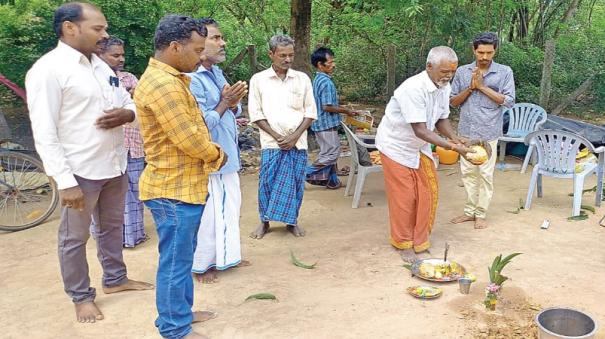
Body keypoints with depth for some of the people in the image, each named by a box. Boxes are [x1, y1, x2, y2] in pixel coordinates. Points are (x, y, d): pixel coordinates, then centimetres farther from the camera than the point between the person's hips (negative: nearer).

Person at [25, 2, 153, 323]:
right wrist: (65, 182, -21)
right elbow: (44, 134, -17)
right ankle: (82, 296, 25)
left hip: (114, 165, 7)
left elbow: (129, 103, 17)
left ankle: (115, 278, 38)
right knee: (75, 238, 9)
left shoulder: (101, 65, 9)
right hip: (80, 171, -7)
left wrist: (125, 114, -8)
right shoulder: (48, 69, -14)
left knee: (112, 226, 20)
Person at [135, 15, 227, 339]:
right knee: (175, 261, 3)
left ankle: (181, 311, 37)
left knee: (182, 256, 21)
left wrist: (211, 154, 3)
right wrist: (216, 155, -5)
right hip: (173, 189, -10)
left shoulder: (169, 79, 13)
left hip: (182, 184, 11)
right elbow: (188, 138, -23)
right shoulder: (162, 83, -22)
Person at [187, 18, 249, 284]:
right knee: (209, 212, 2)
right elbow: (202, 124, -22)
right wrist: (225, 102, -19)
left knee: (230, 206, 18)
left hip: (227, 155, 9)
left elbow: (235, 112, 11)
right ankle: (202, 265, 19)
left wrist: (234, 103, -10)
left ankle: (228, 255, 34)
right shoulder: (191, 79, -20)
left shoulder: (217, 72, 8)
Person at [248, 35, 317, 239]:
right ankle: (265, 222, 18)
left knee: (295, 183, 5)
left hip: (298, 143, 1)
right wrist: (277, 136, -9)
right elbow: (255, 113, -1)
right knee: (267, 182, 1)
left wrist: (294, 136, -7)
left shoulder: (302, 79, 5)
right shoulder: (258, 79, 1)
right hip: (271, 143, -1)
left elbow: (310, 112, 5)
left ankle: (292, 221, 21)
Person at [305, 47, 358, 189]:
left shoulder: (318, 79, 11)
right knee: (332, 153, -2)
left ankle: (332, 180, 22)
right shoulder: (326, 82, -20)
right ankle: (307, 173, 0)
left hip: (321, 123, 10)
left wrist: (342, 108, 16)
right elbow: (327, 107, -23)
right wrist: (346, 111, -11)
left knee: (329, 152, 15)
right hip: (327, 124, -10)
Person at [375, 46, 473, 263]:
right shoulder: (413, 89, -32)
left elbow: (441, 119, 3)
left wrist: (455, 138, -16)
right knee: (403, 198, 0)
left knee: (427, 194, 7)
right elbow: (420, 130, -34)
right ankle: (403, 244, 18)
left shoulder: (444, 87, -7)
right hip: (396, 146, -7)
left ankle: (420, 241, 22)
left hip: (419, 147, 7)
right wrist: (451, 147, -36)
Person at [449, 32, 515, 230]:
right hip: (466, 131, 3)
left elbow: (509, 101, -11)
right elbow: (453, 102, 5)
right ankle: (470, 211, 23)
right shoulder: (462, 71, 4)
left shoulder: (504, 72, -3)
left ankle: (481, 214, 16)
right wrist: (471, 88, -11)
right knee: (468, 172, 11)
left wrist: (483, 87, -14)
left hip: (488, 132, -3)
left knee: (485, 174, 4)